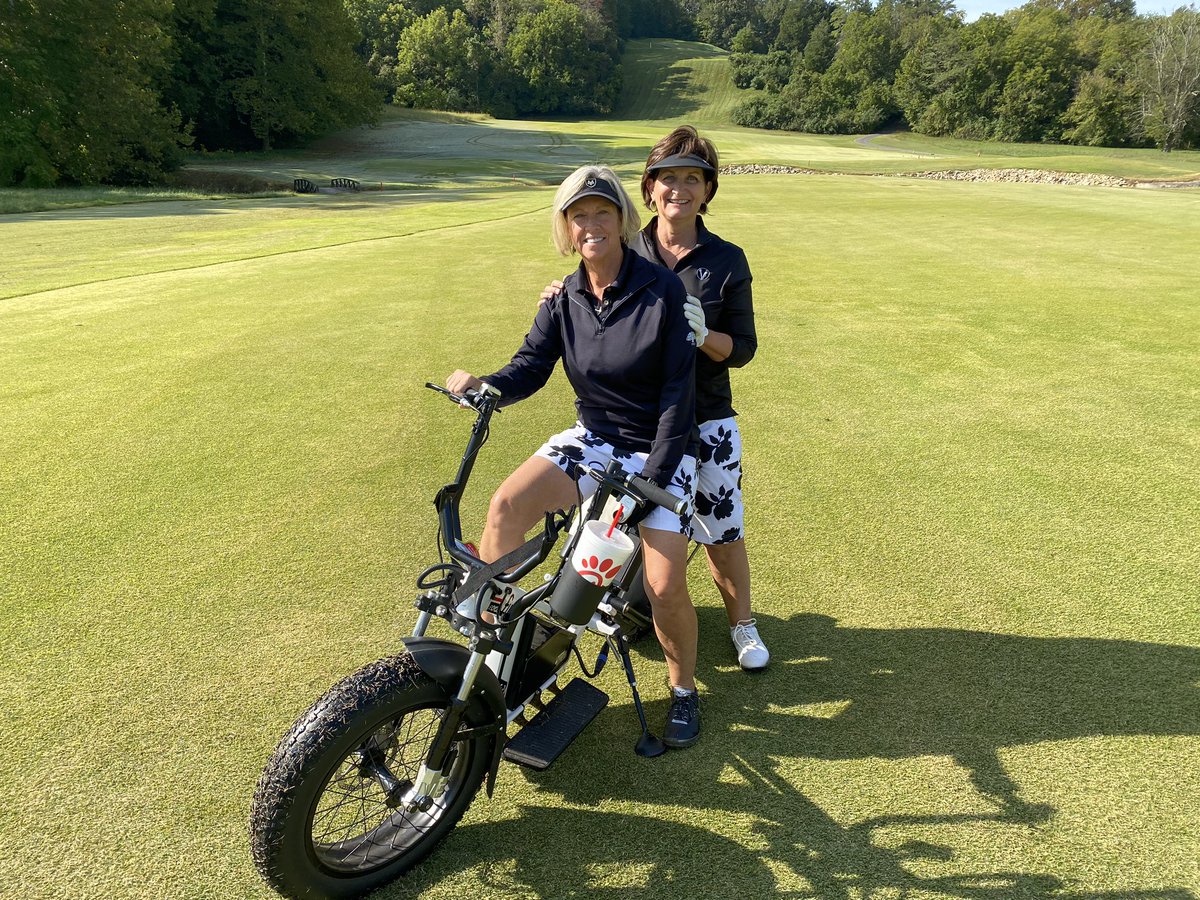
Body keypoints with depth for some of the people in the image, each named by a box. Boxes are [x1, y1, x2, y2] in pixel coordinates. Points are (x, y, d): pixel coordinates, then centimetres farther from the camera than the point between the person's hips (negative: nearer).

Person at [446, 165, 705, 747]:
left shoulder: (663, 291, -14)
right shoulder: (564, 300, 1)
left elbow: (678, 391, -15)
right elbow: (531, 366, -3)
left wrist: (654, 477, -19)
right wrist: (486, 386, -26)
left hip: (658, 448, -3)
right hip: (593, 437, 4)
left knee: (664, 585, -14)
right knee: (506, 504, -22)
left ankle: (684, 690, 16)